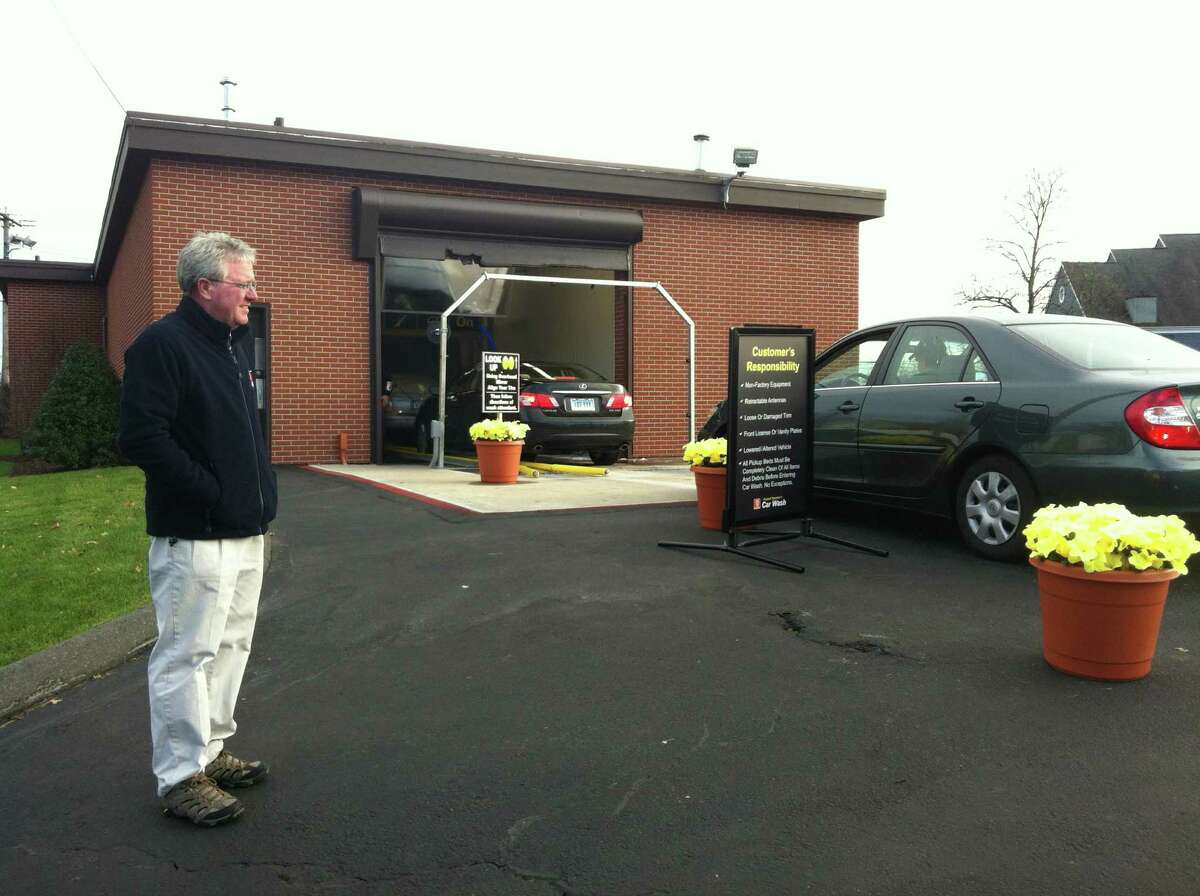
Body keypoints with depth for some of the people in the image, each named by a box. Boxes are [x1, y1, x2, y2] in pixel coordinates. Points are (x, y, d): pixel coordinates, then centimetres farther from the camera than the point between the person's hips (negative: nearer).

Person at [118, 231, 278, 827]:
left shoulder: (231, 344, 16)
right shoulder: (162, 344, -13)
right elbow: (142, 437, -22)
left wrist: (260, 495, 11)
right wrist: (213, 494, -19)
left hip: (245, 532, 10)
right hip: (194, 537, -9)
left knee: (230, 648, 17)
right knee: (185, 656, -1)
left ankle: (209, 752, 30)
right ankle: (180, 777, 11)